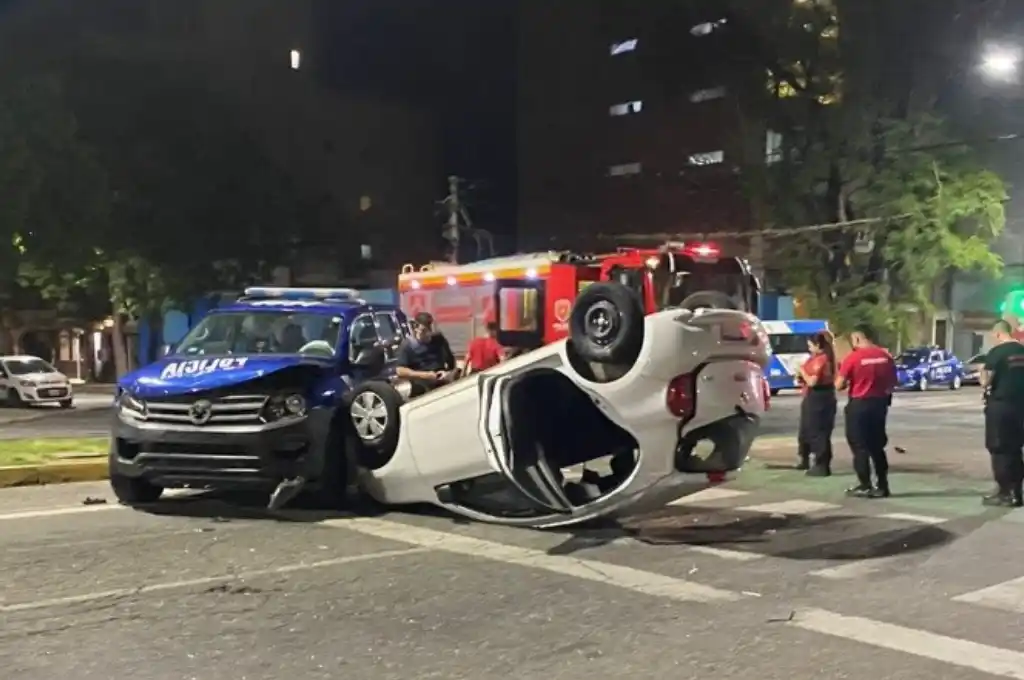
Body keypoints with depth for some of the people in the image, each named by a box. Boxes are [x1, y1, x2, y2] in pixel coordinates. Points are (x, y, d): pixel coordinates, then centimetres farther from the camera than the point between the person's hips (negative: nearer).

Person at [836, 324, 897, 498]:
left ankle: (865, 486, 2)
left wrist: (849, 381, 8)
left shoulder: (853, 357, -13)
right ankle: (882, 486, 16)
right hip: (879, 403, 5)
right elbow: (893, 383, 8)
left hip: (859, 404, -5)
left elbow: (839, 385, -12)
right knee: (877, 446, 14)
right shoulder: (886, 356, 2)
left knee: (859, 446, 3)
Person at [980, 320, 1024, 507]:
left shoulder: (996, 352, -13)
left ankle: (1005, 493, 0)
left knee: (999, 449, 0)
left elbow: (986, 381, -14)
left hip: (1000, 404, -7)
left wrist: (983, 371, 5)